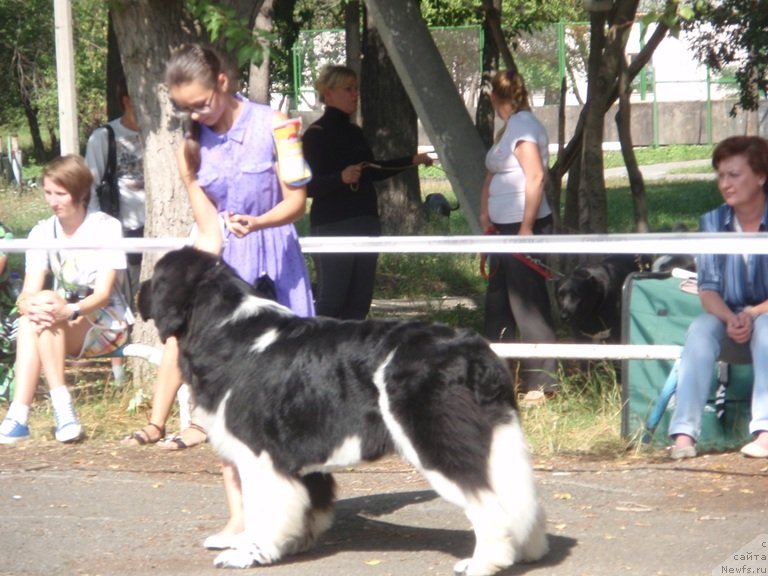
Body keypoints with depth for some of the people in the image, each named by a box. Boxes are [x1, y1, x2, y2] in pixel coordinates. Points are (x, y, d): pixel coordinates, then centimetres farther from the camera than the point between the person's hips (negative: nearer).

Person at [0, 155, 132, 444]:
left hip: (107, 324, -4)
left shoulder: (106, 227, -11)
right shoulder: (42, 232, 0)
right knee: (29, 321, -30)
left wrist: (70, 310, -40)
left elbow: (104, 293, -19)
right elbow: (28, 293, -10)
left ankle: (62, 407, -37)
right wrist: (27, 305, -36)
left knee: (46, 301, -31)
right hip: (62, 330, 4)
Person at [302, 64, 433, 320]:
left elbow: (373, 172, 30)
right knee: (331, 300, -11)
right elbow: (309, 187, -15)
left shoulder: (354, 133, 16)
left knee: (360, 300, 7)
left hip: (366, 222, 8)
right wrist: (341, 178, -29)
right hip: (332, 226, -8)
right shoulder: (316, 134, -7)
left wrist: (411, 161, 30)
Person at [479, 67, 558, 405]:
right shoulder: (508, 127, 18)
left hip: (523, 227, -10)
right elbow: (492, 175, 25)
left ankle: (541, 383, -5)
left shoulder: (523, 125, -12)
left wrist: (526, 227, -23)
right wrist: (486, 213, 15)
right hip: (505, 228, 10)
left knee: (527, 304, -8)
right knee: (497, 302, 15)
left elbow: (535, 177, -20)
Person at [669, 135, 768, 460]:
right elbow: (708, 288, -4)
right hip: (728, 320, 3)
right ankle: (684, 433, -41)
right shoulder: (711, 223, 1)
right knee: (701, 328, -29)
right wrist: (730, 319, -24)